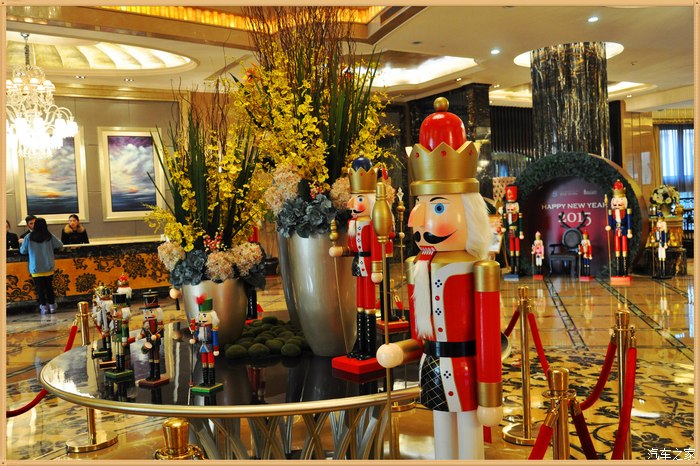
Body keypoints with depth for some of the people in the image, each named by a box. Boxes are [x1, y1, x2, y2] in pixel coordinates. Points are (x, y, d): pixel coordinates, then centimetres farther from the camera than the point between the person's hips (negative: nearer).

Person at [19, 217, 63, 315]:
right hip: (48, 267, 1)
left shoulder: (29, 237, -7)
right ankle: (52, 305, 13)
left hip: (36, 268, -1)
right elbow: (60, 245, 5)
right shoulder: (50, 236, -5)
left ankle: (43, 306, 5)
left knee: (39, 288, 6)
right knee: (49, 286, 11)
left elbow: (22, 251, 0)